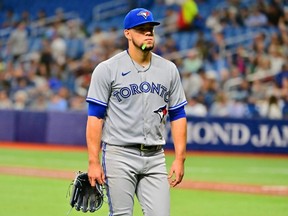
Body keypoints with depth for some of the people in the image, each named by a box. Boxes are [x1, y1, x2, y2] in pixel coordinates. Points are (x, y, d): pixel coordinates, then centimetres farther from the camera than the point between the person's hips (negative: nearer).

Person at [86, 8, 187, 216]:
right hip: (119, 156, -3)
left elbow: (178, 116, 11)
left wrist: (180, 159, 2)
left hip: (155, 158, 4)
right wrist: (94, 162, -11)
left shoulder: (169, 69, 10)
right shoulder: (107, 69, -2)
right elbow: (95, 117, -4)